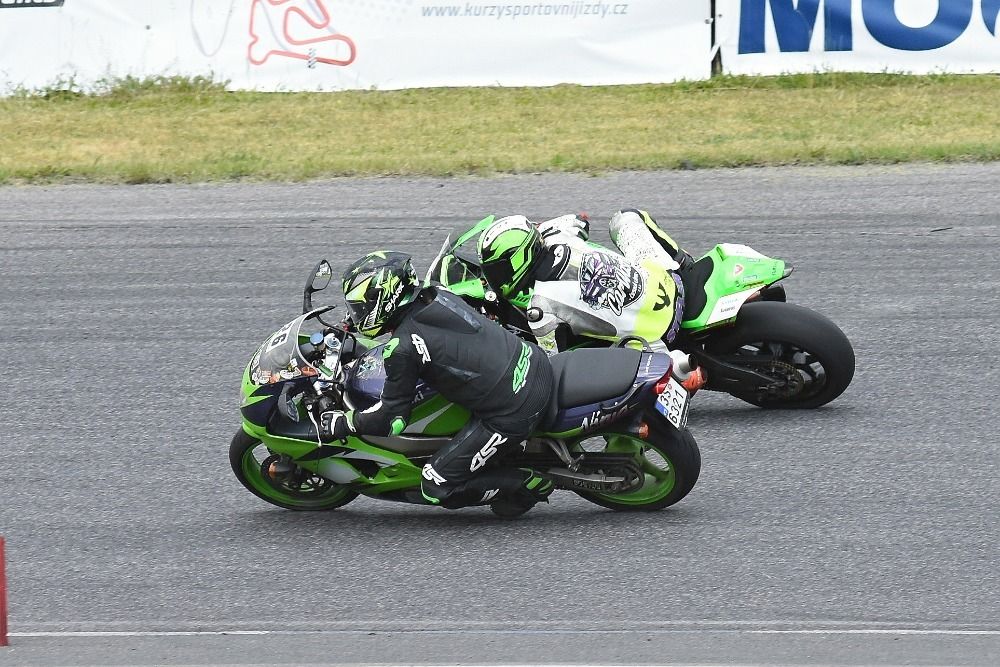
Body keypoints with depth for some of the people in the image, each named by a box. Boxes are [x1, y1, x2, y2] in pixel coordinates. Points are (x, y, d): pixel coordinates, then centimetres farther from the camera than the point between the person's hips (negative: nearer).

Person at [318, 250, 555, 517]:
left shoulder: (402, 347, -15)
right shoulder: (438, 296, 8)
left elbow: (392, 417, -7)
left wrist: (342, 423, 8)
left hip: (514, 412, -9)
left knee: (437, 487, 0)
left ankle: (529, 484, 5)